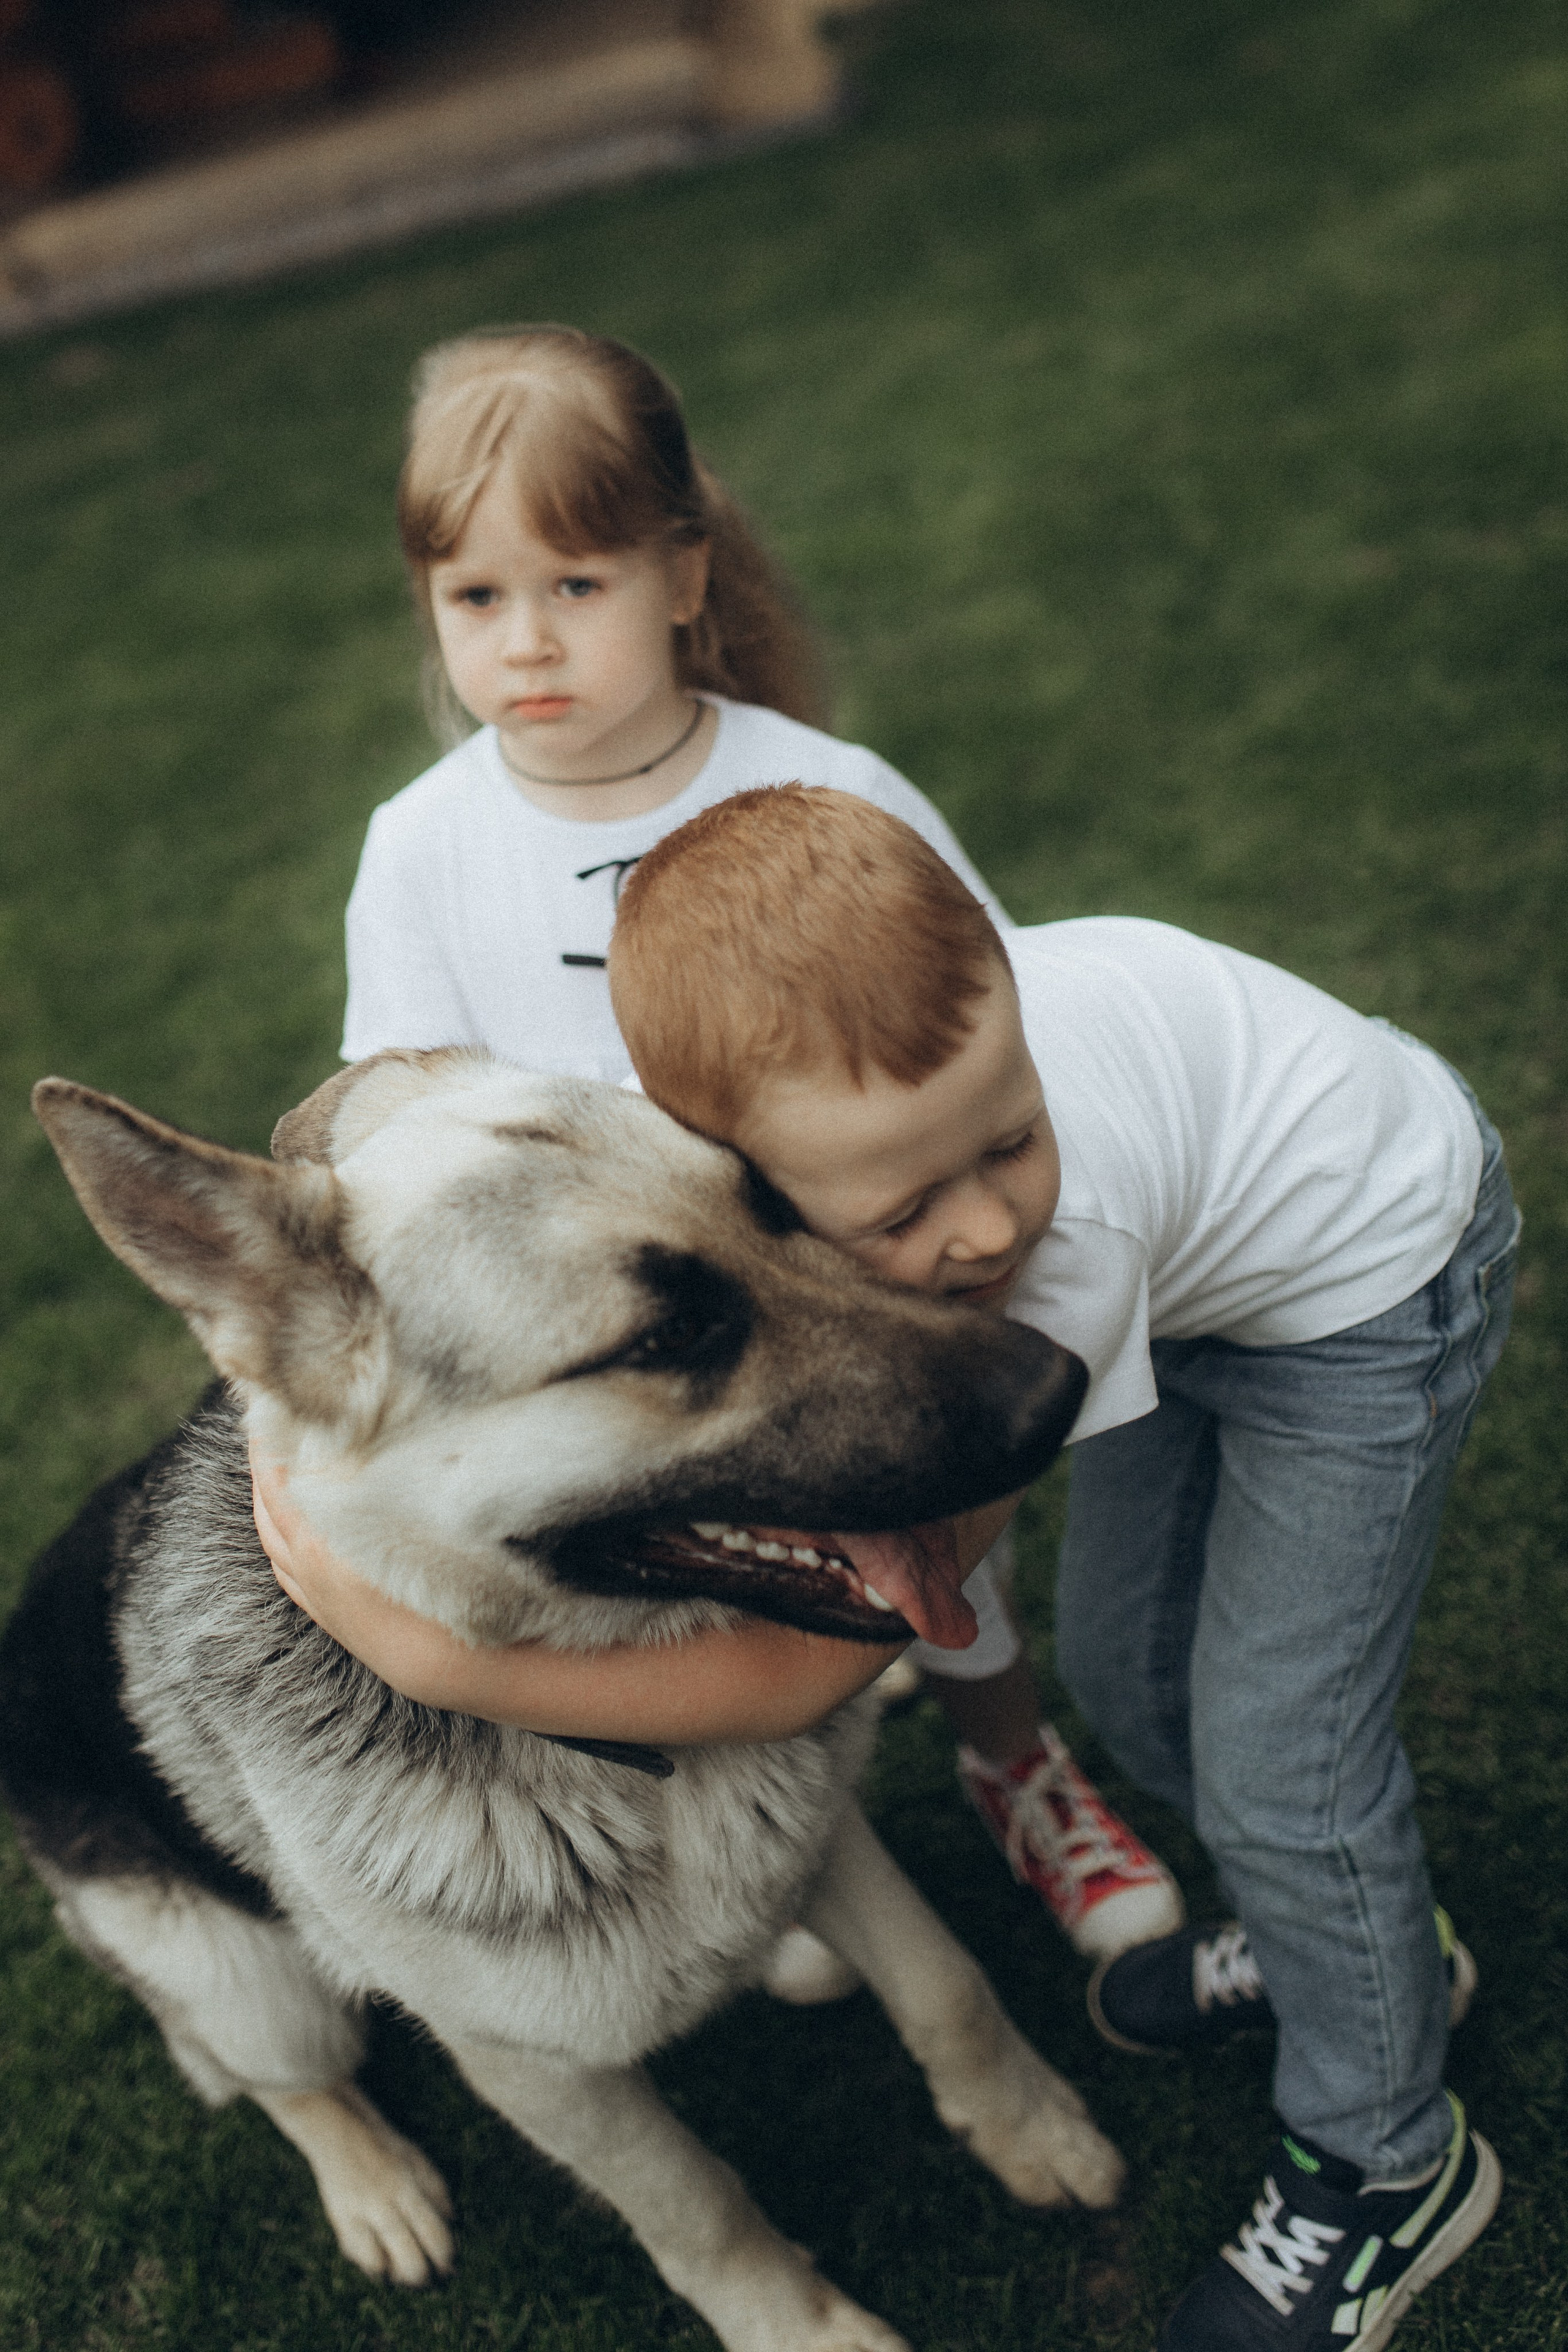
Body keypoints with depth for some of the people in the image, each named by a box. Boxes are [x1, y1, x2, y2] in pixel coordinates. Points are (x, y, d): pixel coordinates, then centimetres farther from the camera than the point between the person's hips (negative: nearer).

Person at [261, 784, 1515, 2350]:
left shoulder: (1074, 1239, -45)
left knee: (1273, 1749, -3)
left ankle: (1383, 2172, 23)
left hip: (1360, 1267, -6)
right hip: (1193, 1262, 6)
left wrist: (456, 1656, -42)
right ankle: (1346, 1918, 43)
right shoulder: (735, 1092, -31)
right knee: (1120, 1665, 14)